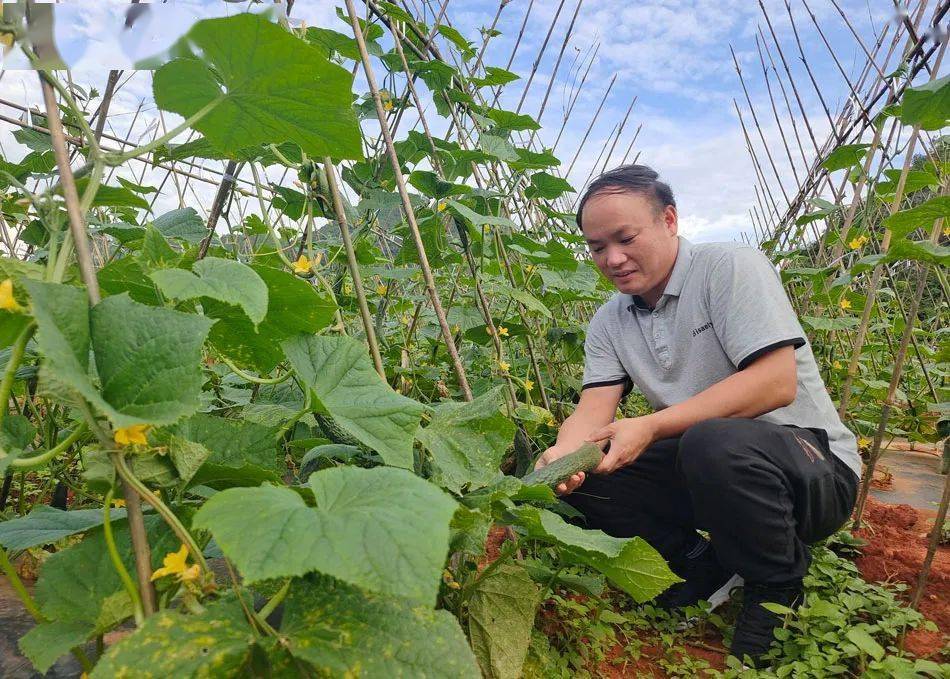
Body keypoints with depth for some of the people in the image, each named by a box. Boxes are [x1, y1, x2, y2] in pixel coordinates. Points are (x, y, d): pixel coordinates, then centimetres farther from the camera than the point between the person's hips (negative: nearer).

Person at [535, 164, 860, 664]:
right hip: (698, 467, 6)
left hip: (810, 461, -5)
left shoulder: (731, 267, -14)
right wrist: (563, 452, -30)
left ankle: (778, 587, -6)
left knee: (714, 442, -37)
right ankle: (705, 565, 8)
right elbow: (594, 409, -6)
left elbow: (776, 382, -25)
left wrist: (651, 427, -31)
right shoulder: (609, 323, 5)